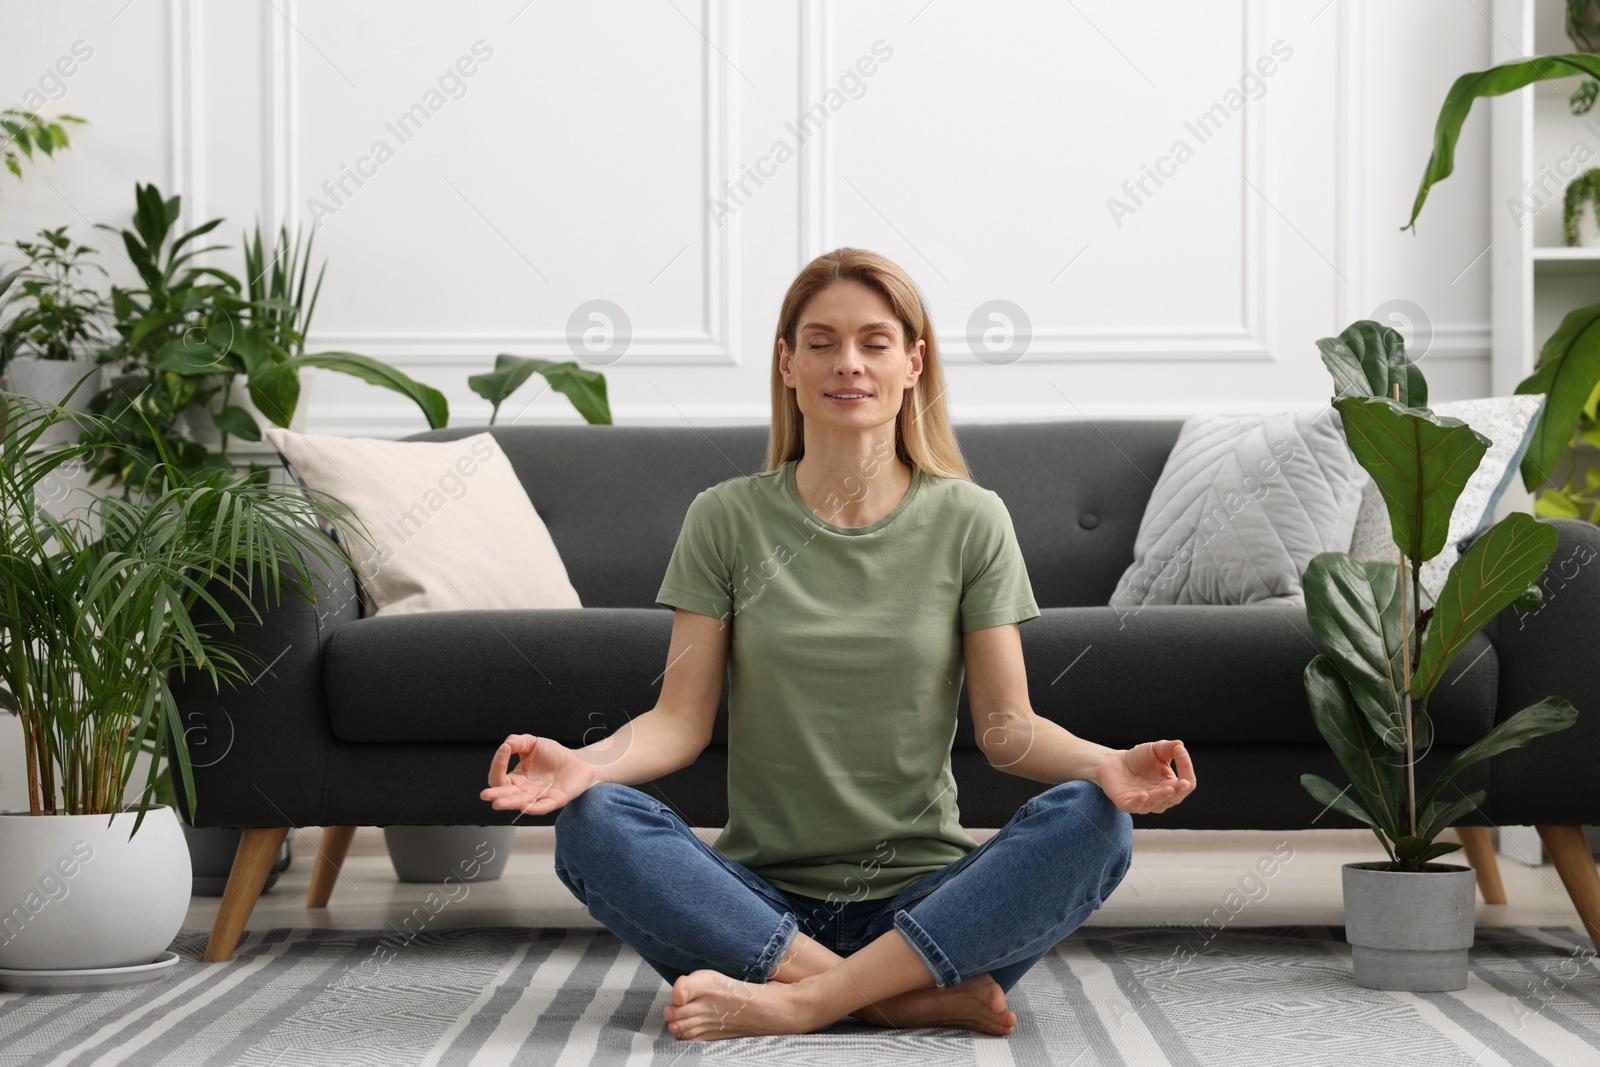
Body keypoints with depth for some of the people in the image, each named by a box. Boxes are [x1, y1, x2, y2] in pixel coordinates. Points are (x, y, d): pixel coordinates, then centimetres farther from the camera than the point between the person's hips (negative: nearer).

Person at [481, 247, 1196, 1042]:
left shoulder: (968, 521, 5)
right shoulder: (726, 520, 6)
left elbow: (1006, 726, 2)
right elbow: (681, 720, 1)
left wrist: (1106, 765, -19)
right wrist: (583, 762, -20)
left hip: (921, 897, 0)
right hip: (764, 899, 0)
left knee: (1092, 820, -27)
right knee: (592, 821, -27)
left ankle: (799, 1001, -29)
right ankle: (915, 998, -30)